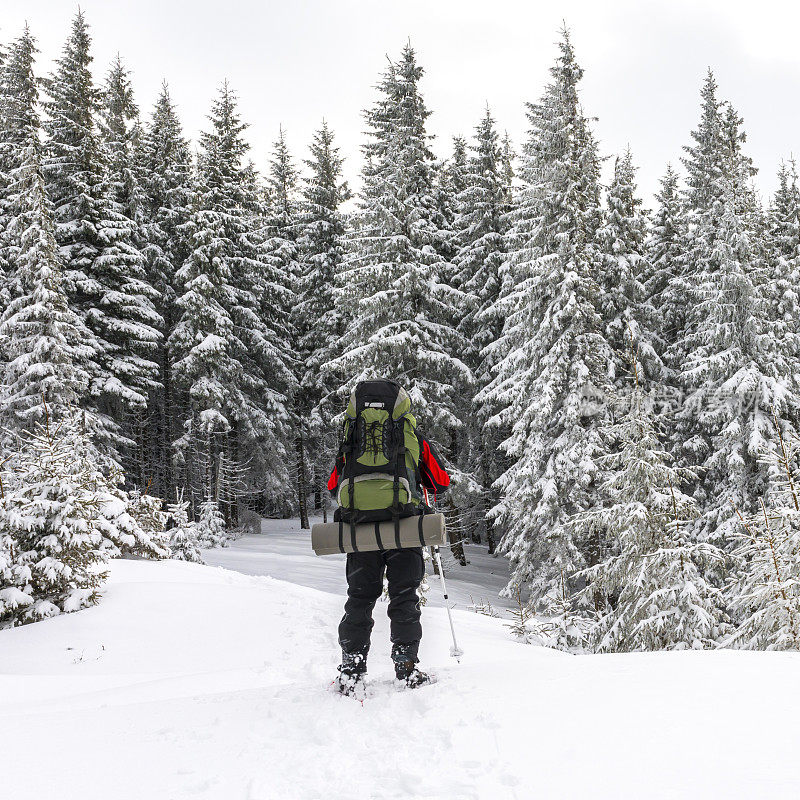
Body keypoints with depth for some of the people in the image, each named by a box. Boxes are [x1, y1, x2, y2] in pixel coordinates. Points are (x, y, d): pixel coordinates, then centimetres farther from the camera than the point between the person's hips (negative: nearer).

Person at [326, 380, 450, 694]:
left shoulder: (351, 436, 21)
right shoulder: (413, 435, 18)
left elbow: (333, 485, 22)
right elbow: (441, 482, 20)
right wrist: (420, 490, 39)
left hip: (358, 523, 2)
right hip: (402, 524, -1)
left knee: (360, 597, 8)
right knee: (404, 596, 6)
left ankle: (351, 669, 4)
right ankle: (406, 666, 1)